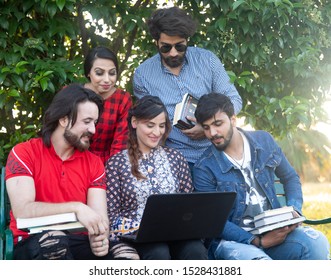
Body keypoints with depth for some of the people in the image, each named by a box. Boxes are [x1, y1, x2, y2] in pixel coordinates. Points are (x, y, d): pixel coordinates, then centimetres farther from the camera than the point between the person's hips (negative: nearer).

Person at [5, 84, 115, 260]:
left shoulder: (94, 163, 9)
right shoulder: (23, 153, -4)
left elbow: (100, 216, -2)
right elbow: (22, 211, -18)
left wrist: (100, 238, -26)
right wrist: (76, 208, -28)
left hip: (77, 242, 3)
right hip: (33, 244, -2)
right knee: (52, 242, -38)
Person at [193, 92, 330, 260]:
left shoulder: (264, 141, 7)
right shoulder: (204, 169, -4)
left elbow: (290, 178, 20)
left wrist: (295, 210, 0)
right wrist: (258, 242, -19)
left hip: (275, 230, 4)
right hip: (234, 239, -4)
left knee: (316, 243, -27)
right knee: (255, 259, -39)